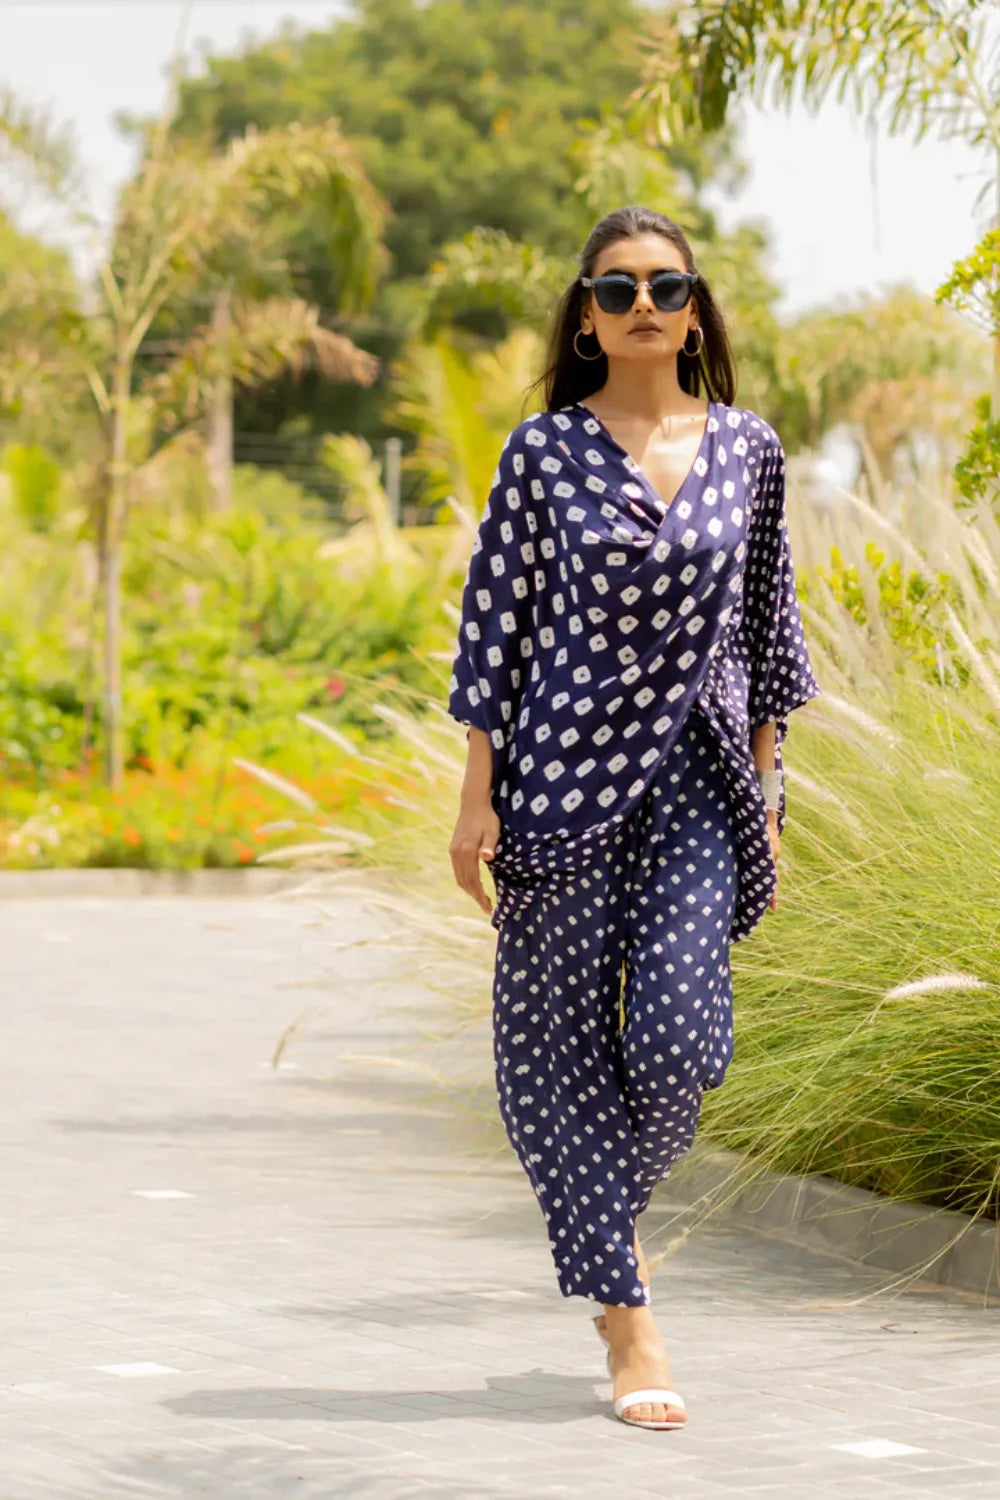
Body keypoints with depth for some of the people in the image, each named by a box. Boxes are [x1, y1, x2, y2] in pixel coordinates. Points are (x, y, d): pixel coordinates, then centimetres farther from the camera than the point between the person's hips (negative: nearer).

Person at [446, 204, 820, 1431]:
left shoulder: (747, 449, 6)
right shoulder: (544, 452, -1)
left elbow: (765, 626, 12)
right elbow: (495, 620, 0)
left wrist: (766, 793, 10)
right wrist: (478, 793, -4)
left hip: (697, 784, 1)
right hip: (567, 770, -1)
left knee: (677, 1038, -9)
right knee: (562, 1033, -1)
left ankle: (608, 1216, 23)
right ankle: (628, 1321, 6)